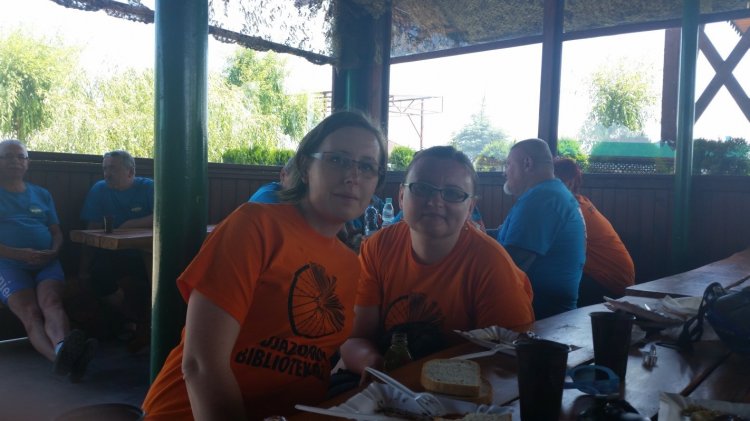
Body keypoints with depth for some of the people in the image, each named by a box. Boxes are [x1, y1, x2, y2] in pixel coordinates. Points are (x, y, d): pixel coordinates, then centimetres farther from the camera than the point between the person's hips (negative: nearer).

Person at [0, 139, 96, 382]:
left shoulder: (42, 195, 26)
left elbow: (57, 232, 22)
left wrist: (53, 252, -2)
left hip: (46, 262, 3)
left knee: (51, 301, -30)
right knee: (30, 312, -30)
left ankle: (62, 352, -58)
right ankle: (64, 358, -58)